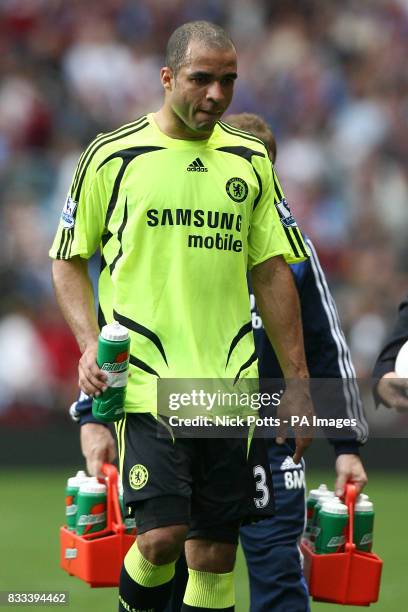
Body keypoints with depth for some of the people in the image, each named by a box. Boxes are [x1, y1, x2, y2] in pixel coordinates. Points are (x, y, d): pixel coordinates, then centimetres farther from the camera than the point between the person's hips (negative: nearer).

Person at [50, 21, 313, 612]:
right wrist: (91, 343, -9)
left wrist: (296, 380, 11)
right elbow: (68, 260, 6)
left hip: (231, 385, 4)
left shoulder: (250, 161, 11)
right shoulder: (112, 155, 0)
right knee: (161, 535, -16)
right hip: (146, 381, -4)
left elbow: (272, 273, 15)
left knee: (216, 554, 3)